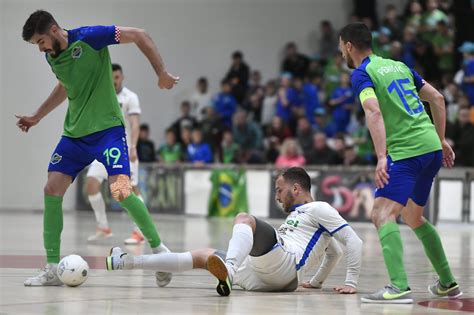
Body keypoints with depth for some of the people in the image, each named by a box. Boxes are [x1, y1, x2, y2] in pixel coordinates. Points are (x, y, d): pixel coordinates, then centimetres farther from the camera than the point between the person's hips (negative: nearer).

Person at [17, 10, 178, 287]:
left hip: (107, 128, -7)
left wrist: (162, 72, -13)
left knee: (120, 190, -22)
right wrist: (37, 117, 29)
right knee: (52, 191, -3)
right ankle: (52, 269, 5)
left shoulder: (89, 37, -15)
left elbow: (139, 35, -11)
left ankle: (158, 249, -2)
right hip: (74, 133, 7)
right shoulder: (51, 56, 6)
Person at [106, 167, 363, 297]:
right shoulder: (296, 215, 34)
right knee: (202, 256, 11)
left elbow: (354, 242, -3)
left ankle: (228, 269, -53)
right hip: (262, 277, 9)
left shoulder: (318, 209, 6)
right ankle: (125, 262, 9)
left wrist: (351, 283, -9)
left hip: (283, 265, -9)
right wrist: (317, 282, 36)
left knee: (244, 218, -24)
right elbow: (335, 252, 44)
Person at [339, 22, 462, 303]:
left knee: (383, 214, -14)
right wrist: (441, 140, 25)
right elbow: (437, 98, 20)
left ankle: (399, 287, -31)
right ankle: (448, 283, 27)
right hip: (432, 145, 8)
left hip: (407, 151, -8)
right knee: (413, 217, 23)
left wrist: (381, 157, -28)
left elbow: (374, 112, -20)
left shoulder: (362, 73, -3)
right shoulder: (399, 65, 20)